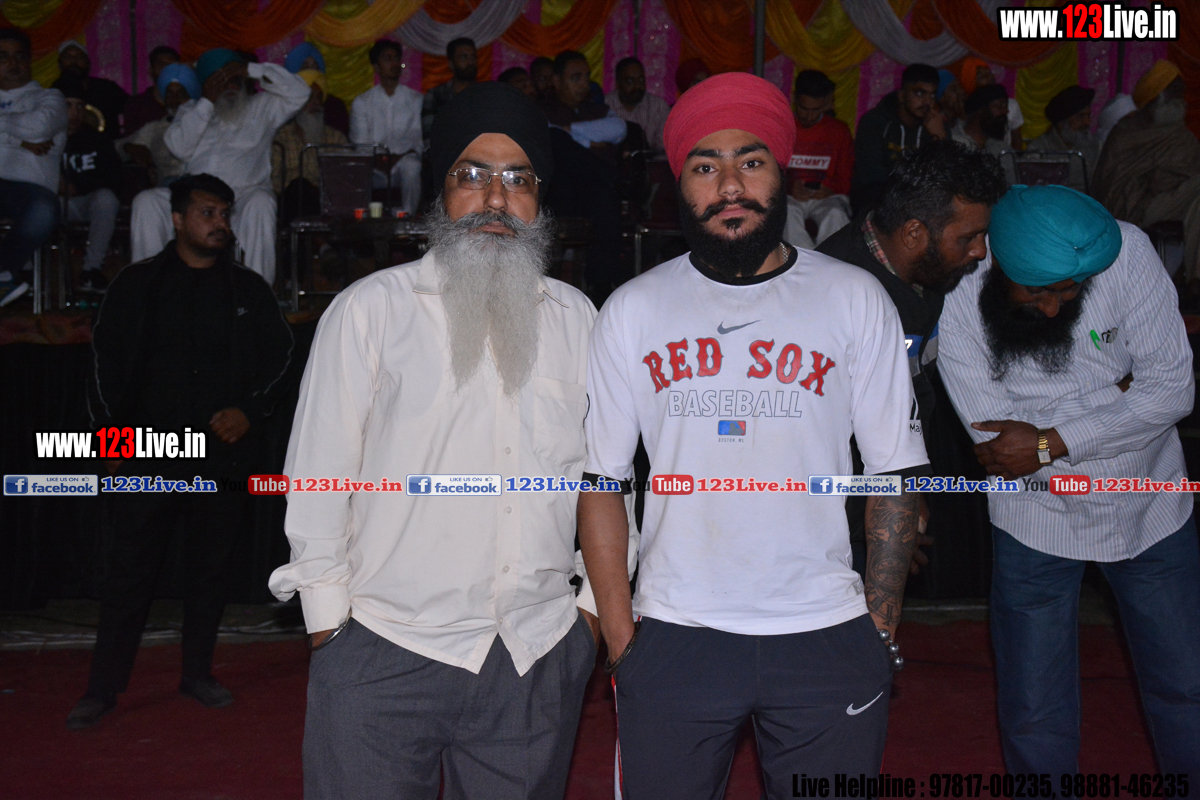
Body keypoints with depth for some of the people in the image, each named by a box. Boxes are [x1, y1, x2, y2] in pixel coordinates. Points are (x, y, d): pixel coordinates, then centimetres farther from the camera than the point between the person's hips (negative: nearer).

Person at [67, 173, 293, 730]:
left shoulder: (248, 290, 9)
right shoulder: (138, 284, 5)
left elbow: (278, 357, 11)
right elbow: (109, 362, 5)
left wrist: (250, 412, -3)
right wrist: (112, 431, -1)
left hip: (223, 452, 2)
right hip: (149, 454, -2)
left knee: (210, 568, 8)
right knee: (130, 569, -2)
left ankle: (198, 674, 22)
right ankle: (103, 688, 6)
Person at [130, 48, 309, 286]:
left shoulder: (261, 106, 18)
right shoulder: (191, 110, 22)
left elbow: (300, 92, 2)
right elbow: (179, 148, 4)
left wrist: (252, 70, 0)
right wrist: (207, 103, 2)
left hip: (243, 193, -3)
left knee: (260, 202, -37)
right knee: (146, 201, -18)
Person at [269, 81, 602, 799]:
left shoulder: (576, 317, 8)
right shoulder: (371, 309, 0)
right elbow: (319, 474, 1)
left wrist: (595, 602, 10)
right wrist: (329, 621, 0)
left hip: (540, 658, 3)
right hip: (385, 656, -2)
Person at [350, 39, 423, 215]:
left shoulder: (416, 100, 15)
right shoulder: (361, 102, 15)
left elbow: (420, 140, 5)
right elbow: (359, 143, 7)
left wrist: (400, 156, -15)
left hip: (404, 161, 0)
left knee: (411, 166, -37)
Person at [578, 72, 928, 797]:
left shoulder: (857, 300, 1)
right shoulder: (633, 311, 3)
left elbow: (895, 474, 2)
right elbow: (600, 481, 3)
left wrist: (880, 632, -1)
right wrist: (620, 639, -1)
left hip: (825, 637, 0)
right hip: (674, 637, 1)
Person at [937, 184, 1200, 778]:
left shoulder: (1125, 252, -18)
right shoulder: (959, 301, -21)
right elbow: (1002, 446, -22)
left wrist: (1049, 444, -24)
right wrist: (1119, 397, -16)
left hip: (1150, 508, 2)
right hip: (1037, 523, -1)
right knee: (1034, 711, 6)